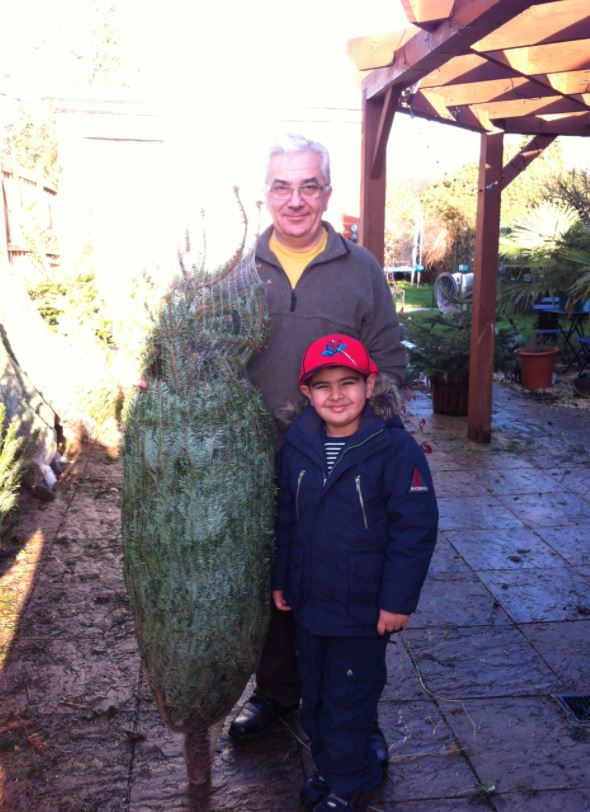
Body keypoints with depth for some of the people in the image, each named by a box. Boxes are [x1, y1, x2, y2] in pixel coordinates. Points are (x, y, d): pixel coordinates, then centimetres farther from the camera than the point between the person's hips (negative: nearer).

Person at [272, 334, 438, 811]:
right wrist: (281, 580, 12)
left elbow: (415, 530, -15)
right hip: (309, 602, 5)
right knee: (314, 694, 20)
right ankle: (327, 768, 44)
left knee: (349, 700, 9)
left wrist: (398, 600, -15)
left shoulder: (396, 448, -17)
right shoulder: (297, 445, -1)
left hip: (363, 609, -5)